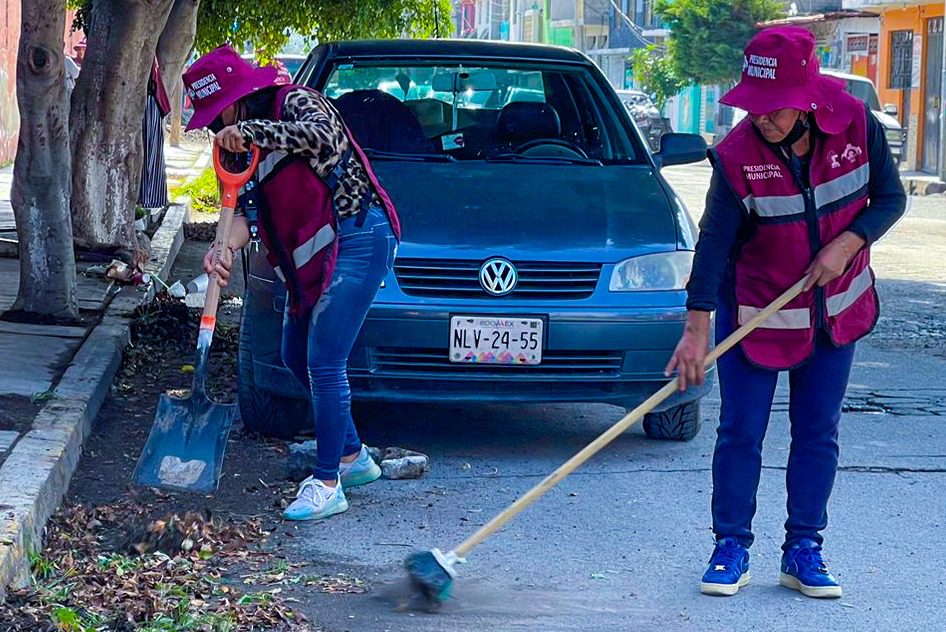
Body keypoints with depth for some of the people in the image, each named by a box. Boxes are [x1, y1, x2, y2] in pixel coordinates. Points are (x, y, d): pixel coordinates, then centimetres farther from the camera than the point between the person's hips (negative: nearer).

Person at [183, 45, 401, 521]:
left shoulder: (295, 103, -11)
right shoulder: (250, 146, 13)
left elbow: (320, 134, -34)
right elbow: (249, 208, 4)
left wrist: (248, 130, -32)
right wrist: (228, 248, -16)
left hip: (357, 240, -10)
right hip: (312, 255, 10)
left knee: (323, 363, -12)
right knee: (297, 357, 17)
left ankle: (327, 483, -5)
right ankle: (352, 456, 32)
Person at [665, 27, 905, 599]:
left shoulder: (857, 125, -14)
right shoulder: (737, 155, -20)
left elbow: (890, 198, -2)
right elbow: (715, 242, -19)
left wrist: (846, 244, -19)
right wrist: (697, 328, -23)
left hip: (835, 308, 2)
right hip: (756, 309, -2)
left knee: (819, 433, 6)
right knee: (740, 433, -2)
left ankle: (804, 551, 16)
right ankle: (732, 549, 11)